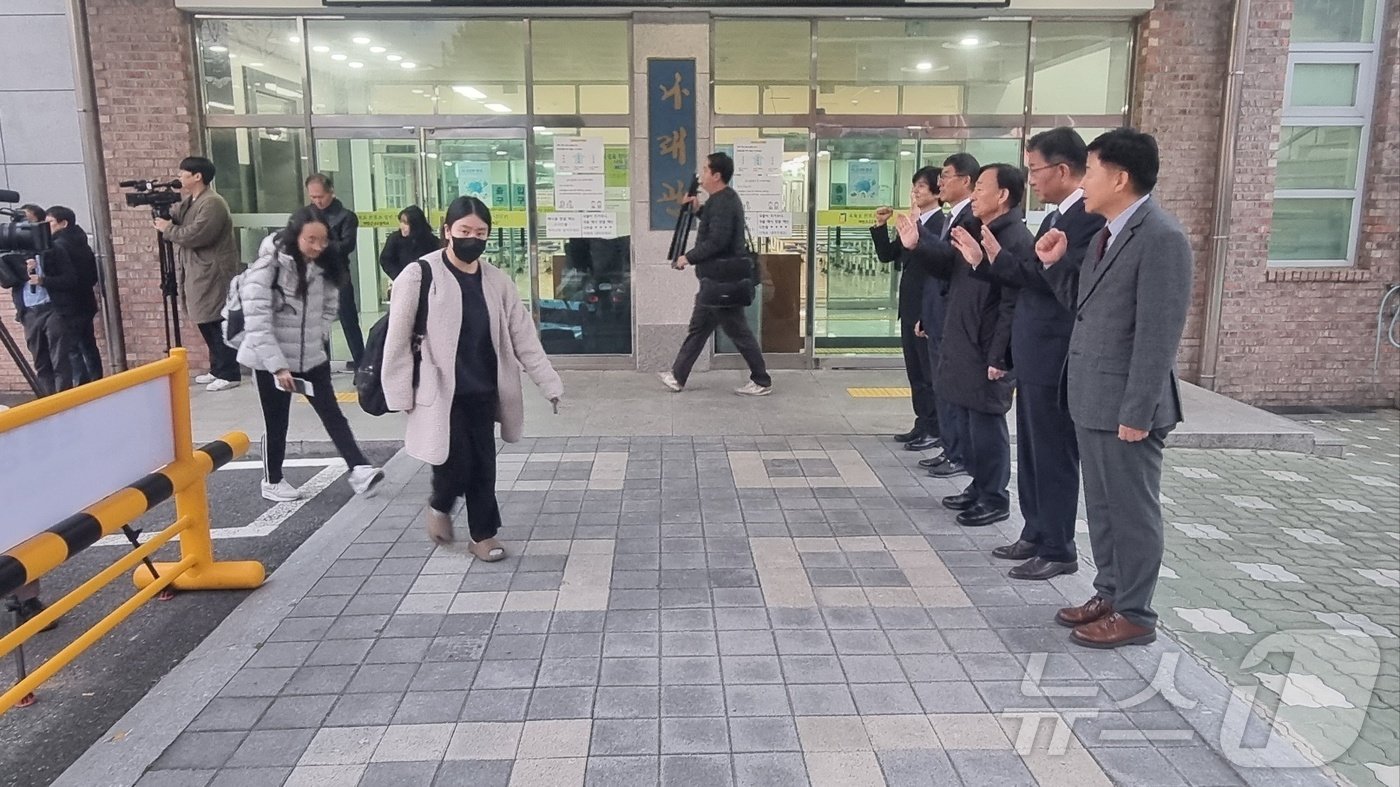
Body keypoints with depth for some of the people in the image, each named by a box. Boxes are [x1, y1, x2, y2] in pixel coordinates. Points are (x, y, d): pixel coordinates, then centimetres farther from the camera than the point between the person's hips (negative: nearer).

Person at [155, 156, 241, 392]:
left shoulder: (212, 203, -16)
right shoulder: (189, 201, 17)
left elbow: (195, 235, -24)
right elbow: (174, 220, 17)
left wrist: (167, 229, -11)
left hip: (213, 275, -10)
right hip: (197, 274, 10)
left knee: (218, 325, -6)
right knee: (206, 323, 15)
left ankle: (229, 374, -1)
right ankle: (217, 369, 24)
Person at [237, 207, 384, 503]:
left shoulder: (322, 268, 0)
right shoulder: (268, 268, -19)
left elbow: (330, 307, 15)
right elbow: (257, 323, -22)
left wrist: (317, 337, 2)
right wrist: (278, 365, -24)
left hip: (312, 358, 5)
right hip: (271, 361, -5)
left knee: (332, 414, -1)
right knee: (276, 424, 8)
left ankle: (359, 469, -3)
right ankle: (272, 482, 24)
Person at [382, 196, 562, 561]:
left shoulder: (497, 280, 4)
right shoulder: (420, 275, -11)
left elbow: (523, 336, 6)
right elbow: (398, 340, -8)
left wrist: (550, 383, 2)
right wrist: (401, 395, -9)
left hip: (483, 391, 5)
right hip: (440, 393, -4)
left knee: (483, 465, 9)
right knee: (456, 463, -6)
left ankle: (483, 534, 26)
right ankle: (440, 506, 27)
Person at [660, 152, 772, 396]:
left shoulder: (724, 203, -19)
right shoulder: (722, 199, 14)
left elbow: (717, 241, -26)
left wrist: (689, 257, -16)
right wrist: (698, 209, 15)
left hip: (721, 280, -11)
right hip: (716, 278, 11)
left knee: (738, 331, -3)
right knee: (698, 328, 14)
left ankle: (762, 382, 7)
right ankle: (678, 376, 22)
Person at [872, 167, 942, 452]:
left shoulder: (942, 224, -14)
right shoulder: (913, 224, 13)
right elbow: (887, 255, 14)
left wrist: (915, 219, -27)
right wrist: (881, 226, 2)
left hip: (929, 310, -9)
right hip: (910, 308, 9)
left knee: (930, 372, 1)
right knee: (915, 371, 14)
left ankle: (935, 430, 11)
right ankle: (923, 425, 24)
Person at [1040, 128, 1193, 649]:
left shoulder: (1160, 237, -17)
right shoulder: (1108, 231, 12)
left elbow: (1159, 334, -21)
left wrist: (1137, 412, -21)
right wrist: (1054, 265, 4)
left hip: (1124, 404, -9)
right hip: (1091, 399, 9)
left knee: (1132, 510, 4)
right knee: (1101, 505, 18)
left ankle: (1134, 614, 18)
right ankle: (1109, 594, 32)